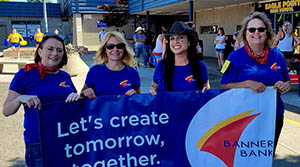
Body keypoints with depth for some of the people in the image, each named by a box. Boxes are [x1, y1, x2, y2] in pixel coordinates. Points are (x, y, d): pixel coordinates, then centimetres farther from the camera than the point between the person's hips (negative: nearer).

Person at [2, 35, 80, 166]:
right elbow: (6, 111, -5)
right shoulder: (25, 74, -4)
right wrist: (20, 99, -25)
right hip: (38, 144, -4)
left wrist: (77, 97, -6)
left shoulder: (65, 76, 7)